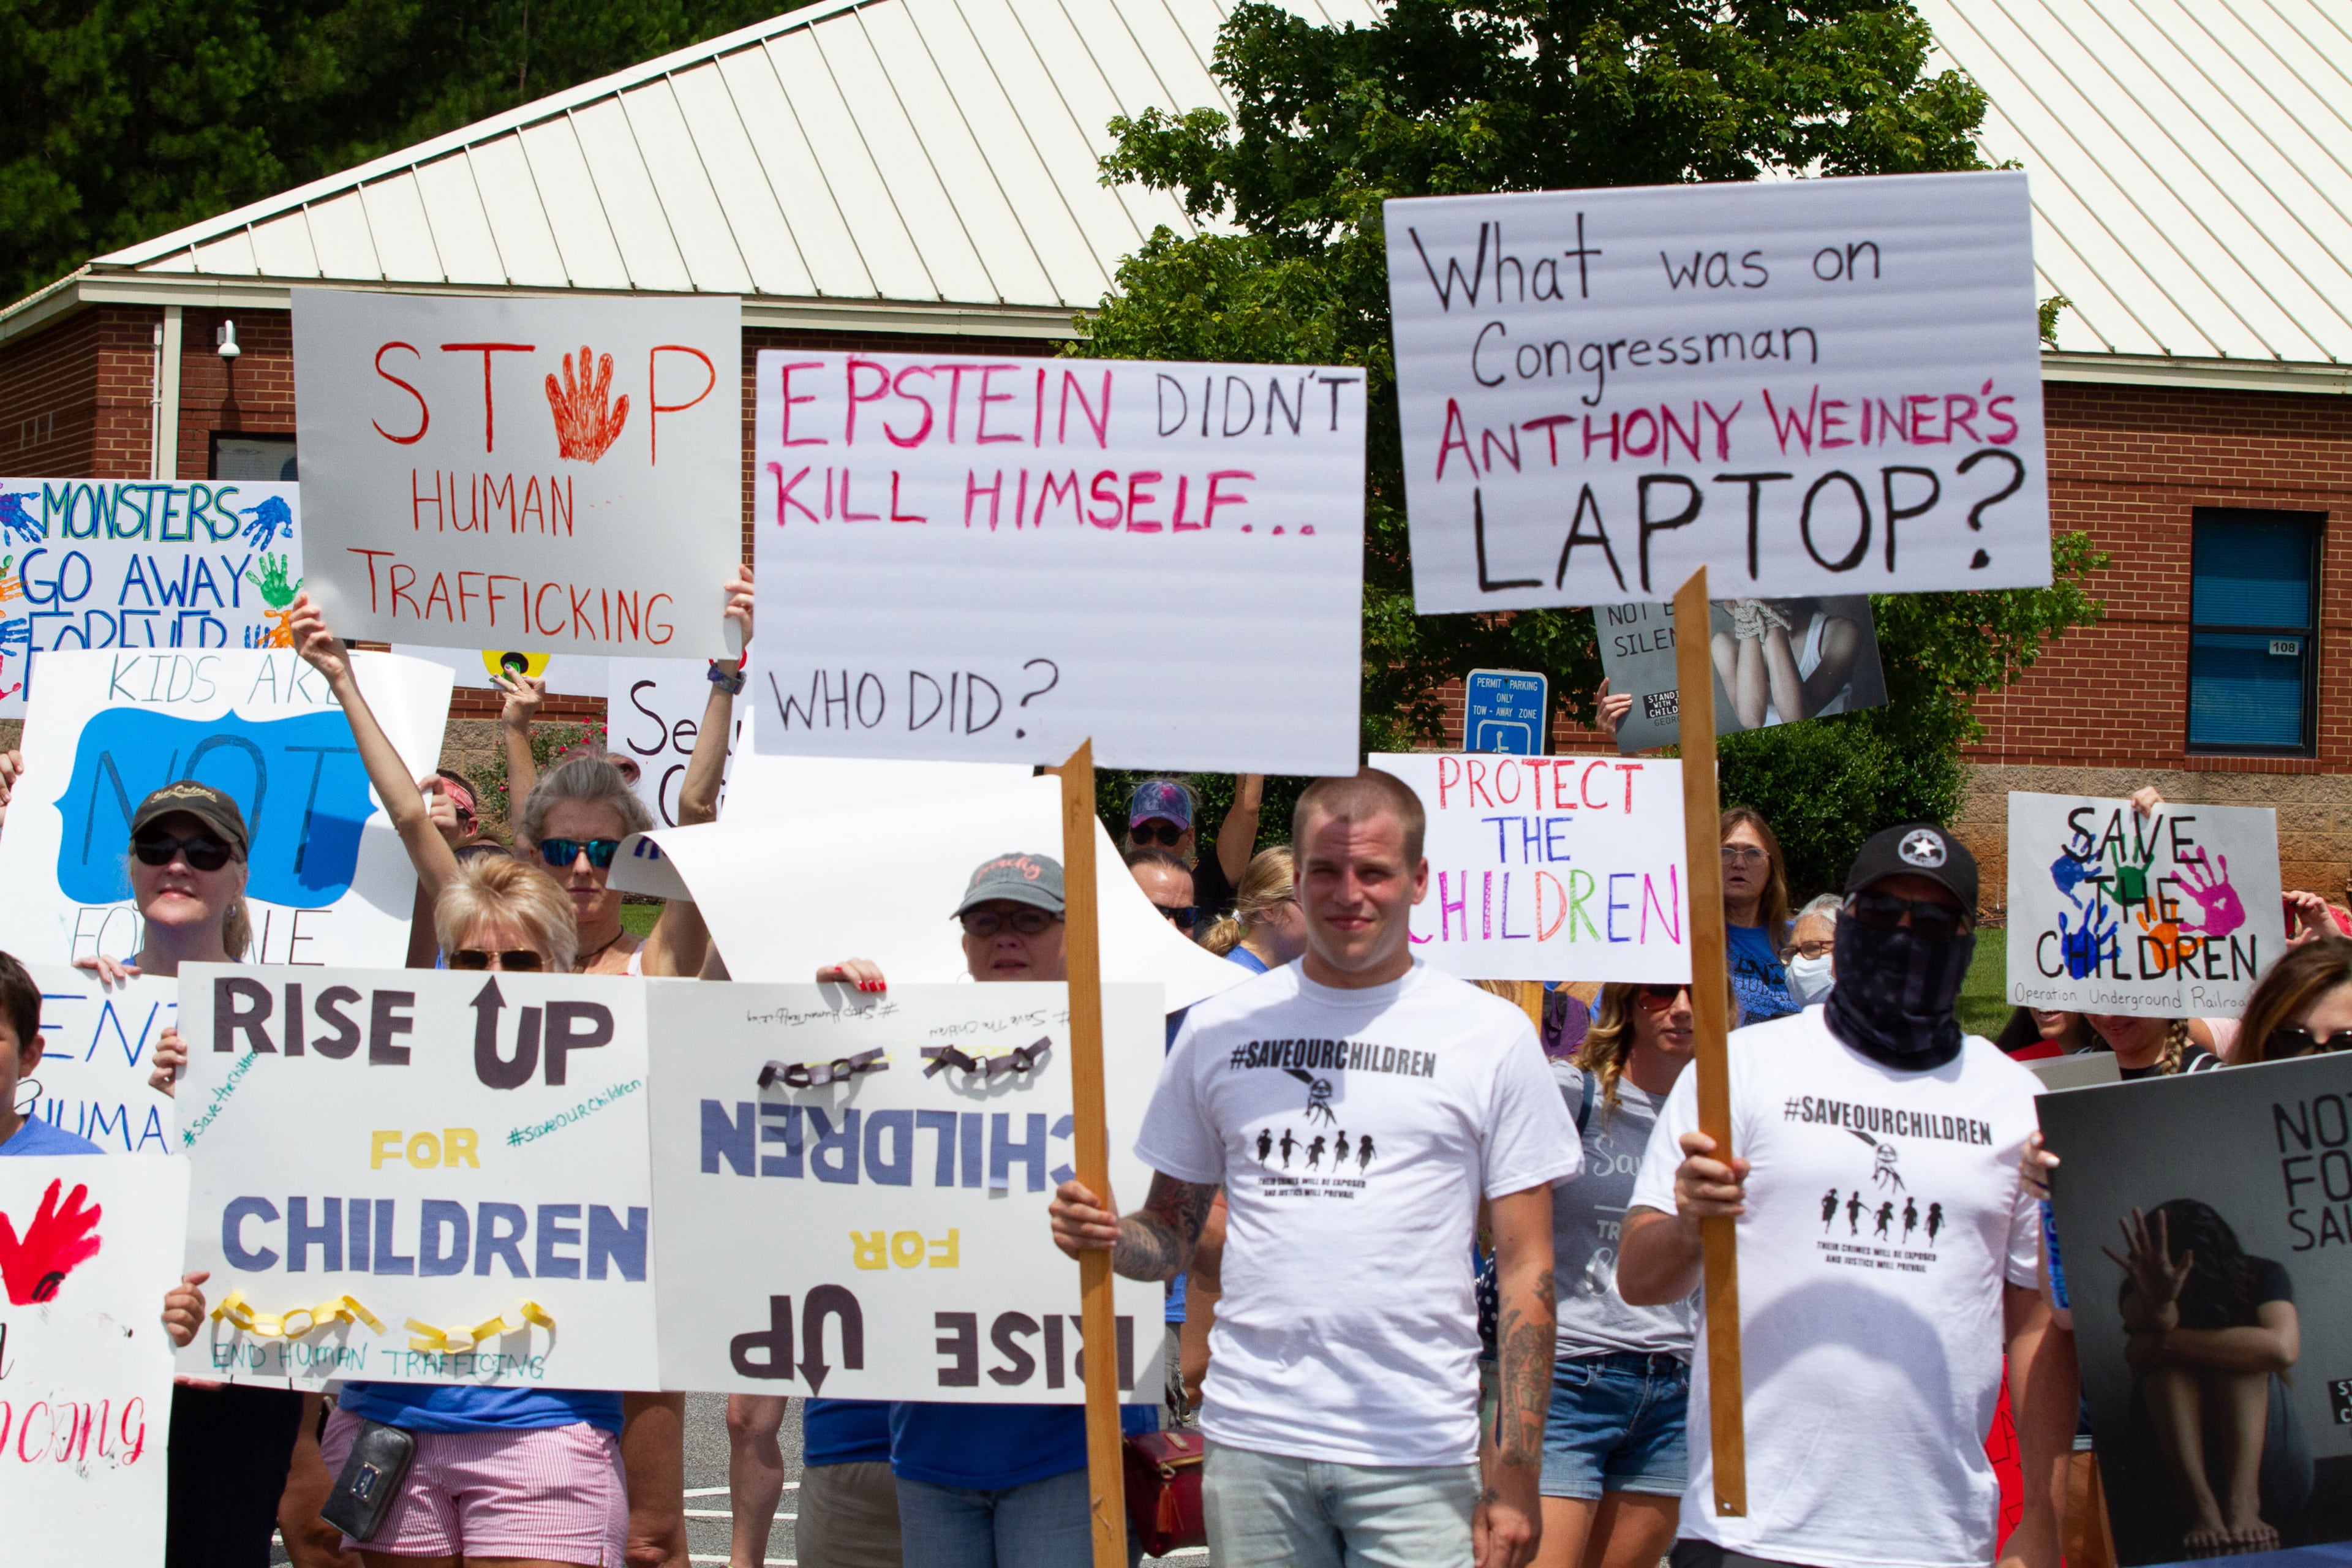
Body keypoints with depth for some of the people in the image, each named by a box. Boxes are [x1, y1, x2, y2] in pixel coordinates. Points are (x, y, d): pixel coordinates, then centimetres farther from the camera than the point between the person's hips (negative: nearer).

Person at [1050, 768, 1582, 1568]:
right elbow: (1172, 1235, 15)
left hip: (1418, 1453, -2)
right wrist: (1108, 1235, -9)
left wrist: (1517, 1475, -5)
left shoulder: (1492, 1036, 3)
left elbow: (1526, 1271, 2)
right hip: (1251, 1438, 2)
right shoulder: (1221, 1028, 10)